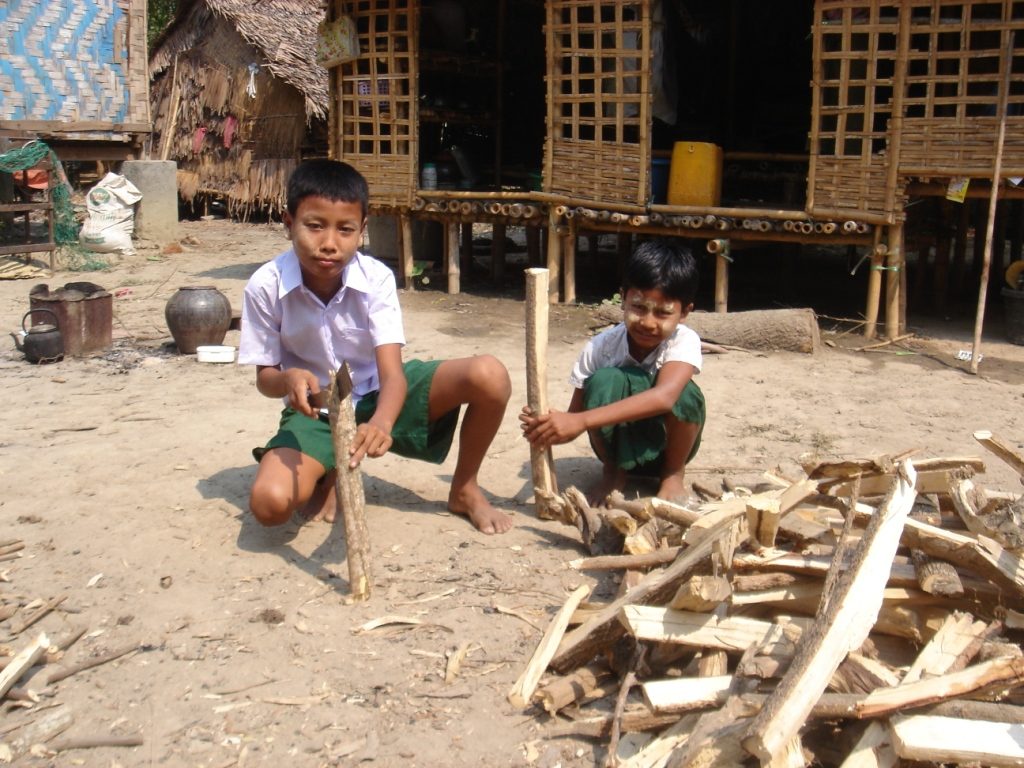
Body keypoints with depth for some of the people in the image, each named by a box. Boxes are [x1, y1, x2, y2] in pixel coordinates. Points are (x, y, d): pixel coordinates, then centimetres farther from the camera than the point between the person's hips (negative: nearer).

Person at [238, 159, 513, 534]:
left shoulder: (376, 279, -19)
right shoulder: (265, 286, -19)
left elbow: (392, 372, -27)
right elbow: (265, 377, -9)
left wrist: (381, 423, -50)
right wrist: (289, 379, -35)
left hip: (379, 393, 1)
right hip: (316, 411, 0)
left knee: (490, 376, -24)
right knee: (269, 503, -30)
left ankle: (464, 490, 1)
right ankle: (332, 475, 8)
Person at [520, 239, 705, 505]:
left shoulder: (684, 342, -24)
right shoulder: (600, 347, -19)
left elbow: (664, 396, -45)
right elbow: (574, 417, -16)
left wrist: (581, 420, -53)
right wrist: (550, 425, -42)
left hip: (667, 444, 0)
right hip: (621, 444, 0)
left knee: (686, 393, -33)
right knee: (604, 382, -31)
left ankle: (674, 473, -5)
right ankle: (613, 471, -6)